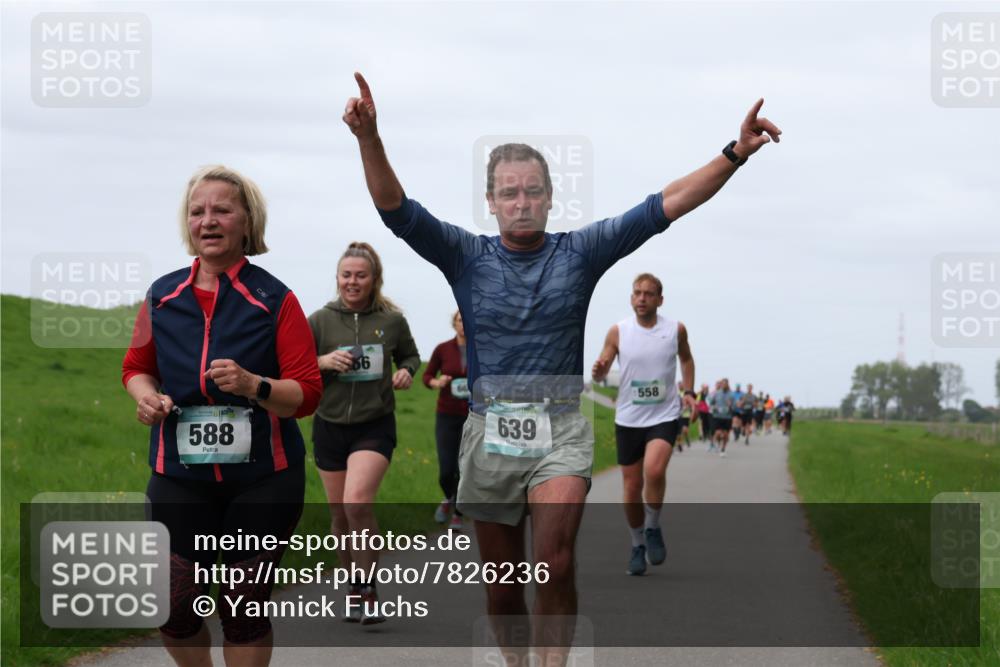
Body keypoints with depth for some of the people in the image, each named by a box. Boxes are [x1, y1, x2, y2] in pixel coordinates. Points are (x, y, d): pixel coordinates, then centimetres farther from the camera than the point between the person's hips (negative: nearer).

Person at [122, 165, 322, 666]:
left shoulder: (275, 300, -5)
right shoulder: (163, 296, 4)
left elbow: (307, 395, -6)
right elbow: (137, 366, 19)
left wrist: (253, 385, -25)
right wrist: (146, 395, -3)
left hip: (262, 479, -2)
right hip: (179, 476, 2)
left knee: (245, 607, 4)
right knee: (176, 608, 0)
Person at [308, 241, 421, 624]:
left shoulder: (392, 320, -1)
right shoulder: (319, 321, -3)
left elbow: (410, 355, 16)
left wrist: (406, 371, -6)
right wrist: (322, 362, -18)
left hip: (375, 426, -2)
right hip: (330, 426, 2)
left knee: (357, 503, -22)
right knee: (339, 515, 8)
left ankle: (370, 594, -14)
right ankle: (356, 593, 26)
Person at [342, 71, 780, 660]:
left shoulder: (580, 252, 2)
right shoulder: (467, 256, 3)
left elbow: (667, 205, -3)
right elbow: (396, 208, -9)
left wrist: (736, 154, -13)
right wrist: (369, 138, -27)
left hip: (561, 431, -1)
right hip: (491, 431, 2)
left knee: (555, 562, -22)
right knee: (502, 585, 9)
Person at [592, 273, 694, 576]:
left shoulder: (676, 330, -2)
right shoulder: (618, 332, -4)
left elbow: (686, 359, 19)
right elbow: (601, 372, -1)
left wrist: (688, 392, 8)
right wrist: (598, 371, -25)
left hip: (665, 416, -2)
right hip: (628, 419, 2)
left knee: (654, 470, -26)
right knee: (631, 488, 7)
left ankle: (653, 529, -3)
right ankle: (638, 545, 27)